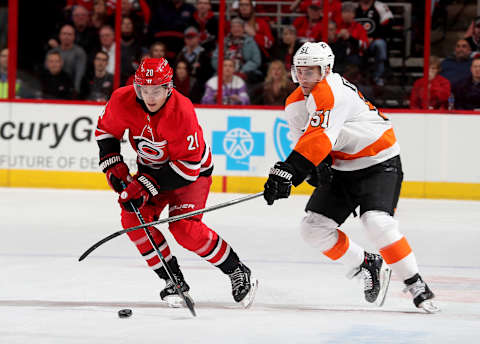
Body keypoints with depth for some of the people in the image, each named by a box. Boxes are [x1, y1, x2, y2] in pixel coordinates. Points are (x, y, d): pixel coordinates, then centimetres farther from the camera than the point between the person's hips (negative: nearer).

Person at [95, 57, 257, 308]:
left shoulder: (182, 112, -34)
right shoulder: (123, 101, -20)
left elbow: (188, 165, -30)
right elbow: (106, 131, 2)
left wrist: (147, 185, -32)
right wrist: (113, 165, -10)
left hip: (193, 171, -6)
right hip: (151, 166, 6)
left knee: (183, 227, -21)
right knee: (134, 217, -15)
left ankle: (237, 271, -3)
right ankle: (174, 280, -2)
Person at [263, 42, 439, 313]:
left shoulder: (333, 91, -25)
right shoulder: (295, 104, 3)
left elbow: (320, 137, -37)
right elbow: (305, 142, 10)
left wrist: (288, 170, -46)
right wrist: (317, 167, -13)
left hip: (380, 162, -8)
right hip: (342, 169, 8)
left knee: (377, 222, -27)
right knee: (314, 227, -3)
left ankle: (416, 286, -14)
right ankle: (367, 266, 16)